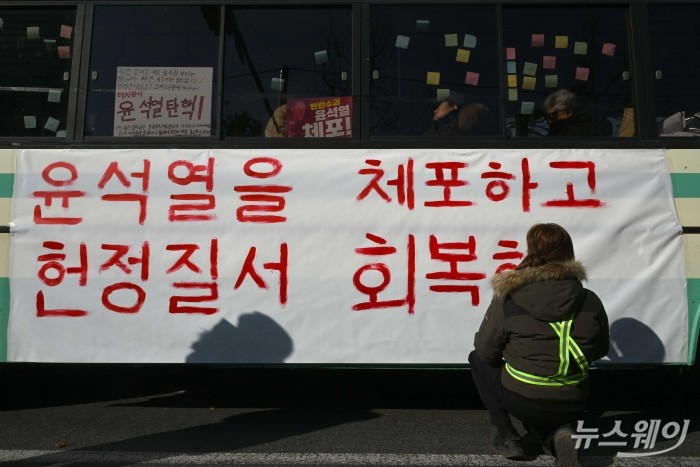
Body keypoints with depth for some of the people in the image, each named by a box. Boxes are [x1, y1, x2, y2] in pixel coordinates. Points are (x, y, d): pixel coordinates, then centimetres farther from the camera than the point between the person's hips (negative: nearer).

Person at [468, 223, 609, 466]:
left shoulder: (508, 299, -13)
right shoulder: (590, 300, -5)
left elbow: (486, 351, -4)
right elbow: (600, 350, 10)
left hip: (521, 400, -3)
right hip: (572, 405, 4)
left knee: (478, 359, 22)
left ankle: (506, 433, 10)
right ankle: (557, 434, 2)